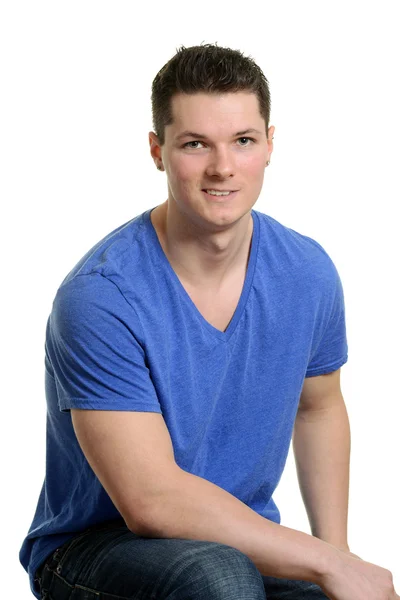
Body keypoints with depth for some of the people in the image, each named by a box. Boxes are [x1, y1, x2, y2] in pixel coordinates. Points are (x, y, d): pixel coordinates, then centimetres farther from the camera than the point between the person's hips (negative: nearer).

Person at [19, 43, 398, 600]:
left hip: (247, 545, 5)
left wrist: (337, 551, 8)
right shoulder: (101, 297, -22)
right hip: (94, 550, -4)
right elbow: (151, 501, -26)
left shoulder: (308, 272, -2)